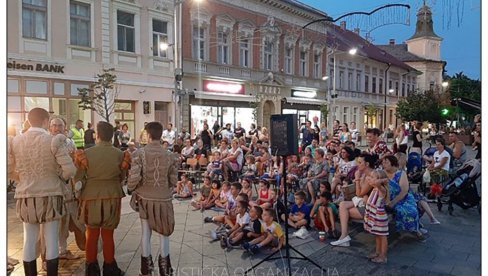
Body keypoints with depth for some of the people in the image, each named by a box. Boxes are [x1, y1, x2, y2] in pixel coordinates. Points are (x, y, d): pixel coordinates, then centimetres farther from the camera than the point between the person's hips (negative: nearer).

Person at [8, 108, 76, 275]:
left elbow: (9, 171, 4)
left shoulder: (14, 141, -1)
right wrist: (60, 178, 2)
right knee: (51, 241, 7)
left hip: (26, 197, 4)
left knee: (29, 240, 14)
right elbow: (70, 170, -18)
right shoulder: (54, 141, -13)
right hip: (50, 196, -3)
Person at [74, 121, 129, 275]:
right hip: (112, 198, 1)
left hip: (91, 198, 0)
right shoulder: (119, 154, -6)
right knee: (108, 235, 12)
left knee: (92, 235, 14)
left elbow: (78, 179, -3)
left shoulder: (86, 153, -9)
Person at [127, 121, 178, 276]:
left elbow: (134, 177, -17)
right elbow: (174, 181, -2)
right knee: (163, 233, 13)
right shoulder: (169, 156, -6)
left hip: (145, 198, 0)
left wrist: (131, 189, 4)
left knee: (145, 232, 14)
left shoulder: (139, 153, -11)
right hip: (164, 199, 0)